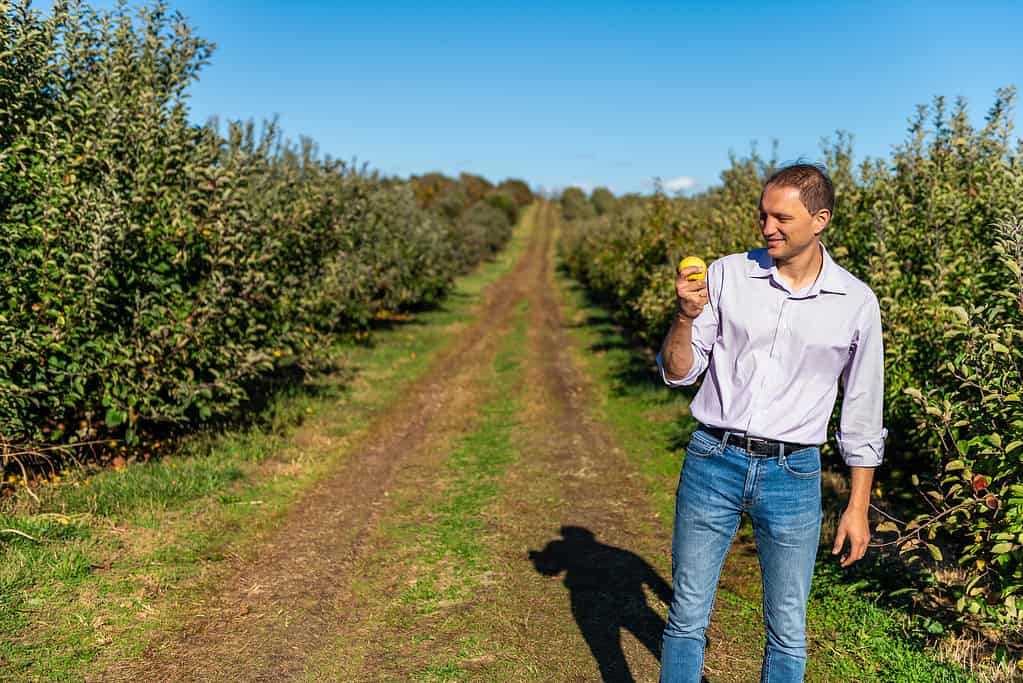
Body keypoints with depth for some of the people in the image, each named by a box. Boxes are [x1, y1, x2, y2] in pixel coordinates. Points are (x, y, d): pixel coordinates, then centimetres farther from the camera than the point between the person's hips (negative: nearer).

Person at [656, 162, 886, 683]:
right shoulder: (726, 275, -1)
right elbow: (677, 373, 1)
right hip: (712, 463, 0)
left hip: (793, 475, 0)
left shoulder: (856, 303, 1)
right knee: (688, 616, 9)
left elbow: (861, 416, 8)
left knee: (788, 632, 11)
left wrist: (858, 507, 8)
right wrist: (686, 315, -17)